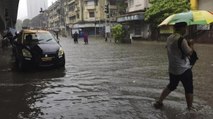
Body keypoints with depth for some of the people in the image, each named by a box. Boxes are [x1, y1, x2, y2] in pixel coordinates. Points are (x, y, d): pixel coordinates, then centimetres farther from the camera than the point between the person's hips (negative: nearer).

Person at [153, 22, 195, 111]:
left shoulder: (169, 38, 6)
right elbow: (189, 53, -16)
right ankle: (190, 108, 16)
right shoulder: (181, 39, -19)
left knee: (171, 86, 22)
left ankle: (159, 102, 23)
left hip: (172, 69, 8)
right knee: (189, 89, 8)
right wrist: (191, 45, 2)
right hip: (184, 69, -8)